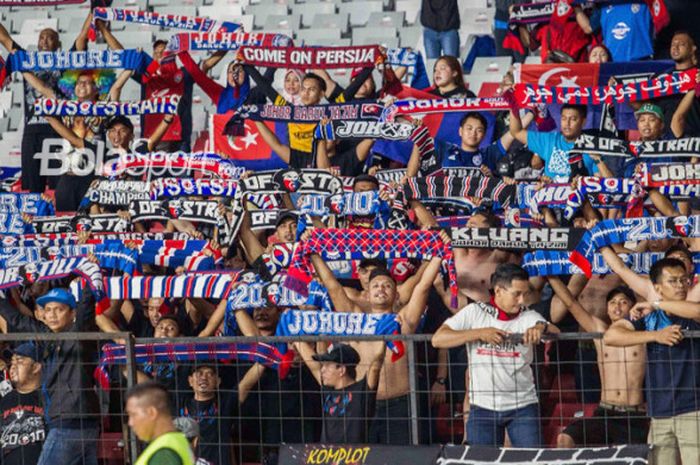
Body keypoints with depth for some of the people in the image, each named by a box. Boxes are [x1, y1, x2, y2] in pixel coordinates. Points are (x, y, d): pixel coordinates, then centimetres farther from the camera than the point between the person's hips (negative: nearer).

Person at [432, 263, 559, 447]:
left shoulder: (529, 317, 3)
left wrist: (541, 327, -37)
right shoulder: (474, 312, 0)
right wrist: (479, 333, -18)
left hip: (523, 406, 0)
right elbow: (437, 339, -8)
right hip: (483, 406, 0)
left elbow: (555, 333, -14)